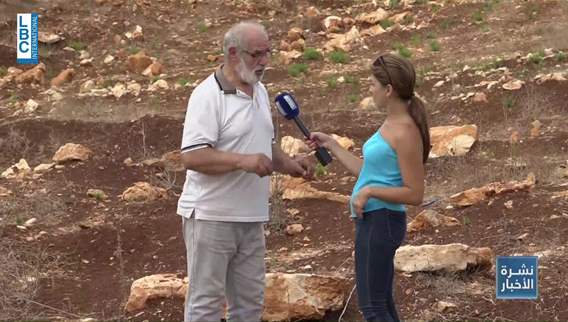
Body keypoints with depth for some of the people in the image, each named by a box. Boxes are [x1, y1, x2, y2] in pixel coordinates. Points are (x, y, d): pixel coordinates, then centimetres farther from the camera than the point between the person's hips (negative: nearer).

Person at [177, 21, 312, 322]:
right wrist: (243, 161, -29)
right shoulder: (208, 95, -14)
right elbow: (191, 157, -21)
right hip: (212, 217, -8)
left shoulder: (260, 91, 13)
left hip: (251, 218, 8)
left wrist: (288, 164, 6)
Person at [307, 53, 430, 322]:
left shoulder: (405, 133, -17)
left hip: (381, 221, -10)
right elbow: (366, 170, 17)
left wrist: (369, 191, -19)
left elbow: (414, 194, -18)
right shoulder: (391, 124, 12)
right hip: (371, 219, 10)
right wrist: (330, 144, 19)